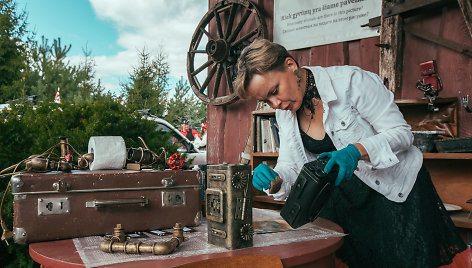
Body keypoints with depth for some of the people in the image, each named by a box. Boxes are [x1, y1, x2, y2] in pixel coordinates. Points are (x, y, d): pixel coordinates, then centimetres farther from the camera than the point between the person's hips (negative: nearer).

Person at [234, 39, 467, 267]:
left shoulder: (350, 80, -20)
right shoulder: (284, 112, -2)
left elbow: (401, 132, -17)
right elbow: (290, 167, 1)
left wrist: (356, 151, -34)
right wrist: (274, 178, -22)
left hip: (397, 191, -4)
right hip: (343, 196, 4)